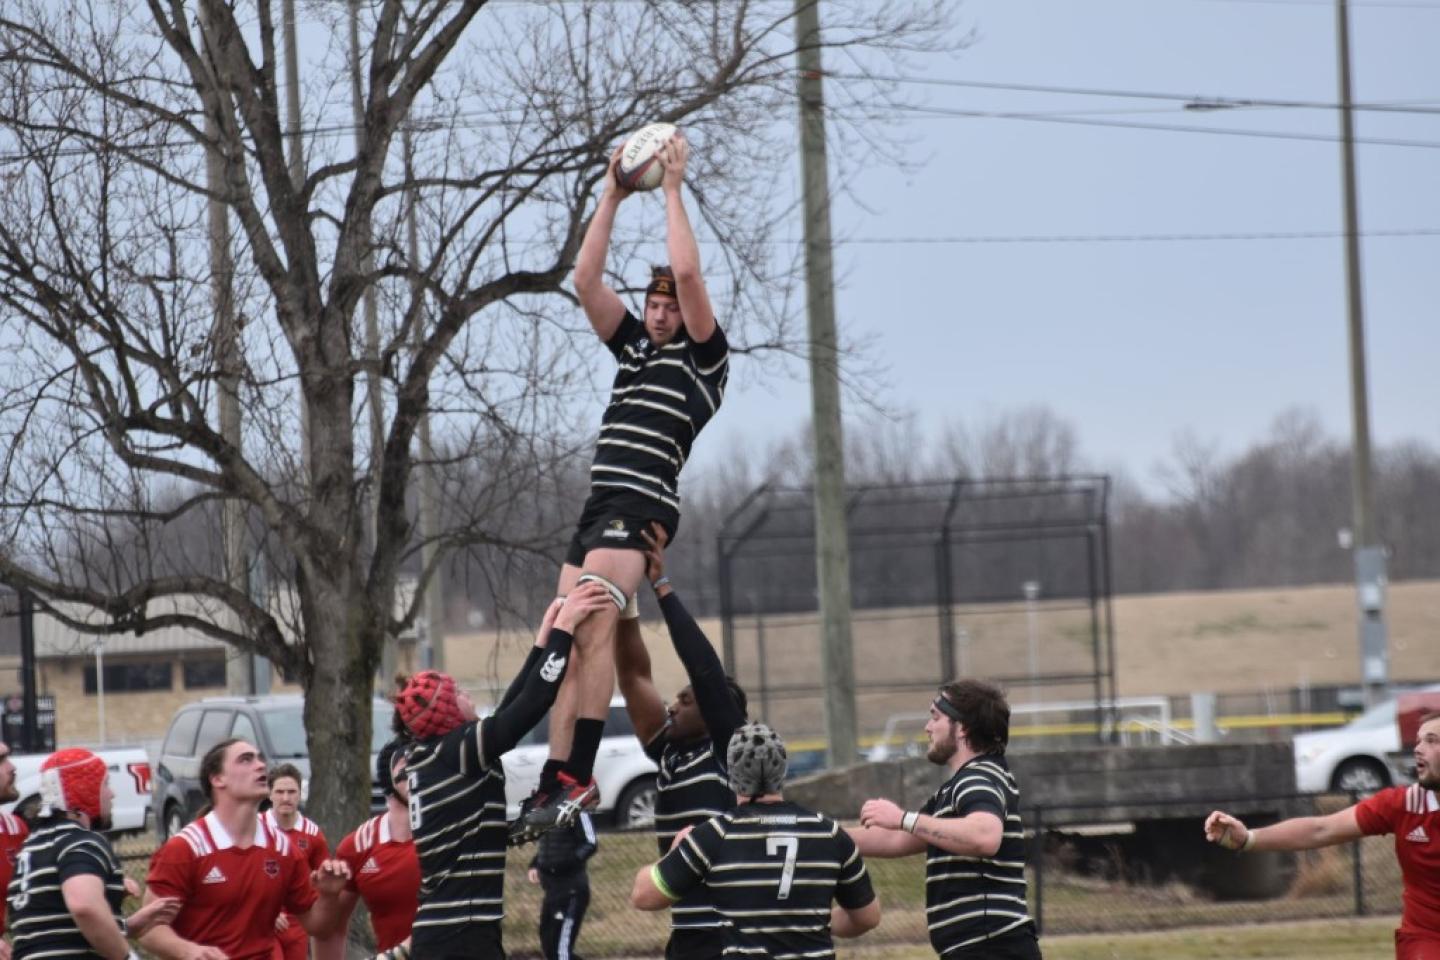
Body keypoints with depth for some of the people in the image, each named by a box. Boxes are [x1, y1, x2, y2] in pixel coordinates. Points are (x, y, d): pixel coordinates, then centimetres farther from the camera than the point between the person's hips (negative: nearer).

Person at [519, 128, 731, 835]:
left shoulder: (704, 356, 4)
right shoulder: (634, 346, 24)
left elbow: (687, 272, -6)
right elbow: (586, 281, 19)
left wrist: (673, 188, 1)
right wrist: (612, 197, 16)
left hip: (642, 506, -8)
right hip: (600, 505, 8)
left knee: (592, 626, -22)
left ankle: (578, 776, -27)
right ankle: (555, 775, -4)